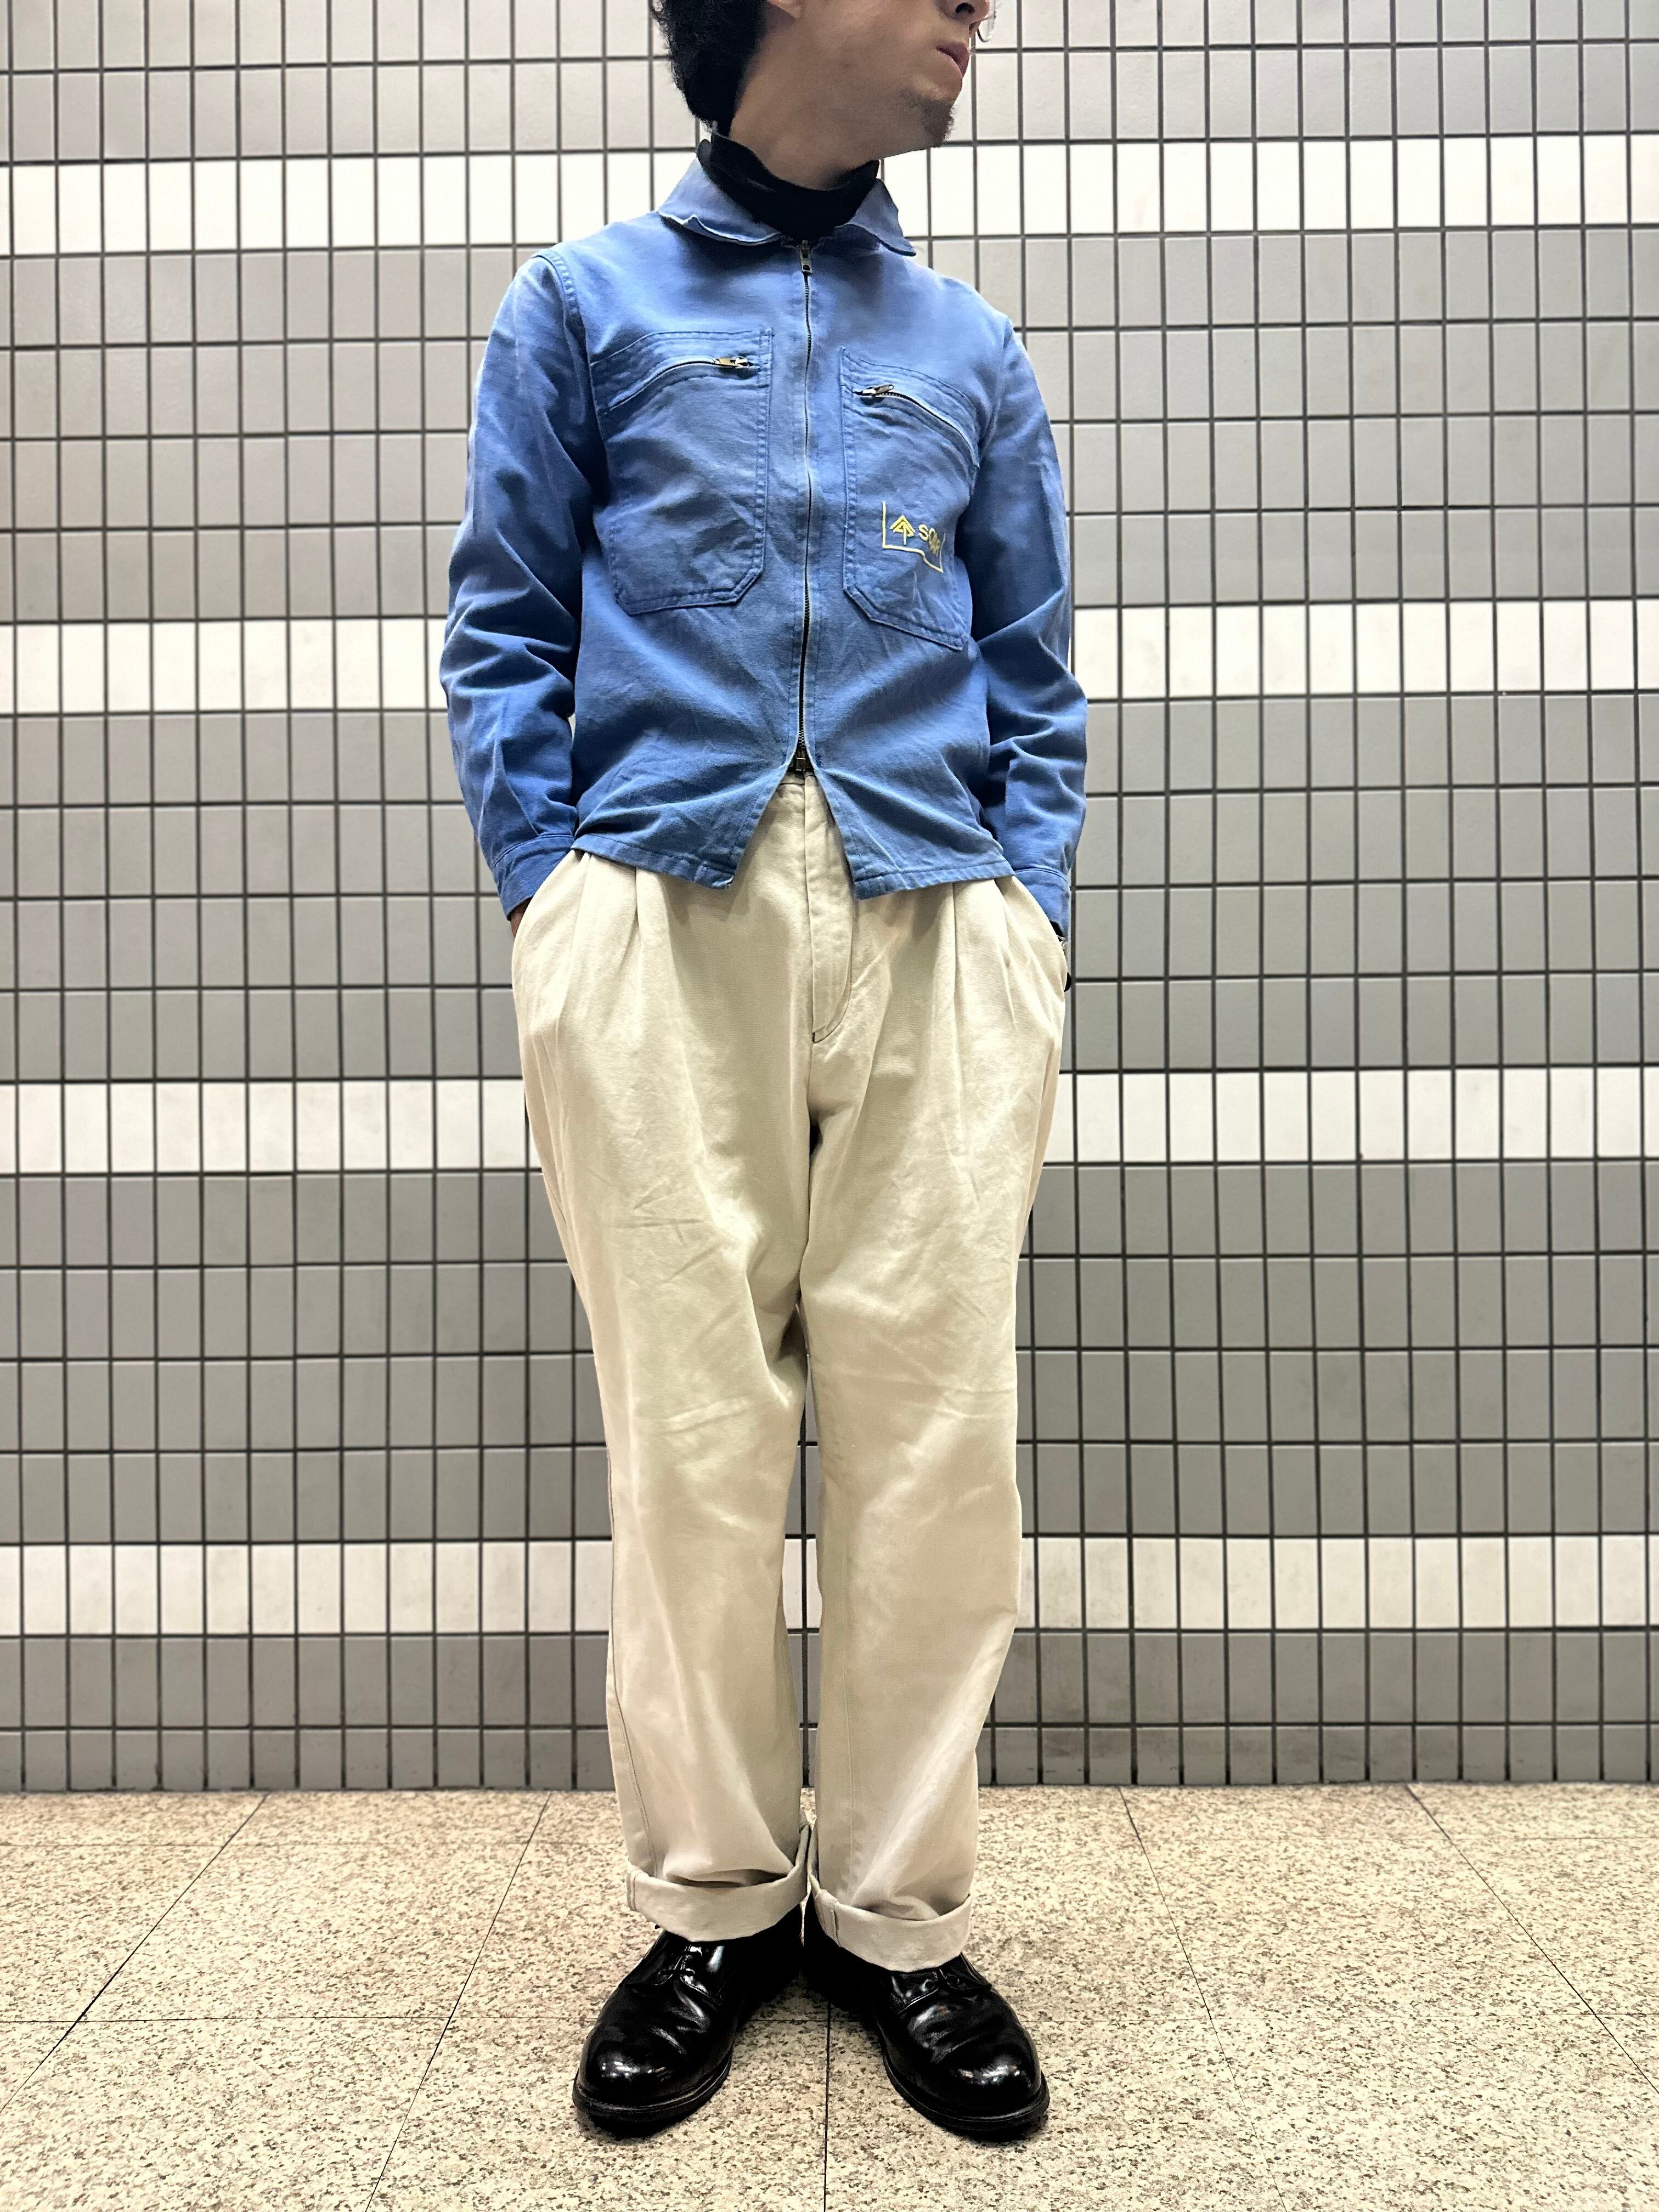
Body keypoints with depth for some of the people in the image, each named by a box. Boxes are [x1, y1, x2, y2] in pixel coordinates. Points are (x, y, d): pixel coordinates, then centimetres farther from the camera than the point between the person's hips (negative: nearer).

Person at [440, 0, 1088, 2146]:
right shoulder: (583, 302, 15)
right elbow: (504, 635, 10)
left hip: (932, 928, 2)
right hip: (659, 914, -2)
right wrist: (552, 910, -3)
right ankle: (714, 1904, 16)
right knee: (691, 1427, -2)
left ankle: (897, 1916, 14)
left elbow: (1031, 676, 18)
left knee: (933, 1425, -2)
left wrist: (1027, 920, 3)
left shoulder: (970, 347, 22)